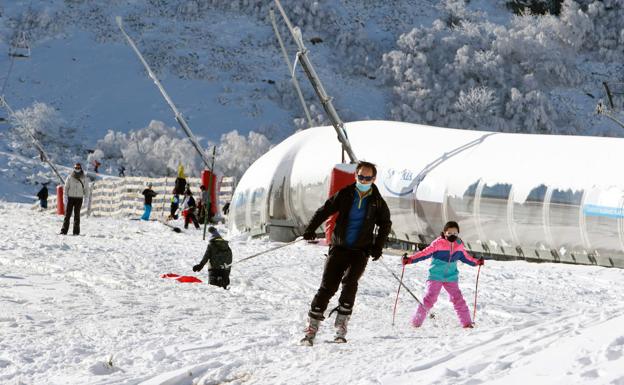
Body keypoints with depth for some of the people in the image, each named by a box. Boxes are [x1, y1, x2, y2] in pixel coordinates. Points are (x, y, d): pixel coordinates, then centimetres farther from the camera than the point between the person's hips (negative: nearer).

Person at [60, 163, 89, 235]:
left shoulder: (83, 178, 3)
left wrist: (86, 199, -1)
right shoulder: (70, 178, 2)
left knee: (77, 215, -1)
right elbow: (66, 188, 3)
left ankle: (76, 231, 2)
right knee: (67, 214, -4)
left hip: (79, 199, 0)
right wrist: (65, 197, -7)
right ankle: (64, 231, -4)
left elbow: (86, 189, 6)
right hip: (70, 197, 0)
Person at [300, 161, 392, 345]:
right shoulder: (345, 195, 0)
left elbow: (385, 224, 15)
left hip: (361, 251, 0)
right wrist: (310, 229, -11)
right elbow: (325, 211, 2)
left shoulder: (377, 202, 3)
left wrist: (378, 246, 5)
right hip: (339, 247, 0)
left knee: (350, 283, -21)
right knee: (327, 286, -7)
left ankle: (341, 325, -14)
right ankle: (312, 327, -4)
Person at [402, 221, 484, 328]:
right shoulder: (438, 243, -11)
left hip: (451, 277, 4)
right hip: (435, 276, -4)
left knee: (458, 299, -2)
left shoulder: (459, 245, 5)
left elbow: (465, 257, 23)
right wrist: (410, 259, -23)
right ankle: (416, 321, -4)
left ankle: (466, 322, 6)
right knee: (429, 298, -11)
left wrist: (477, 262, 24)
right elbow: (425, 253, -14)